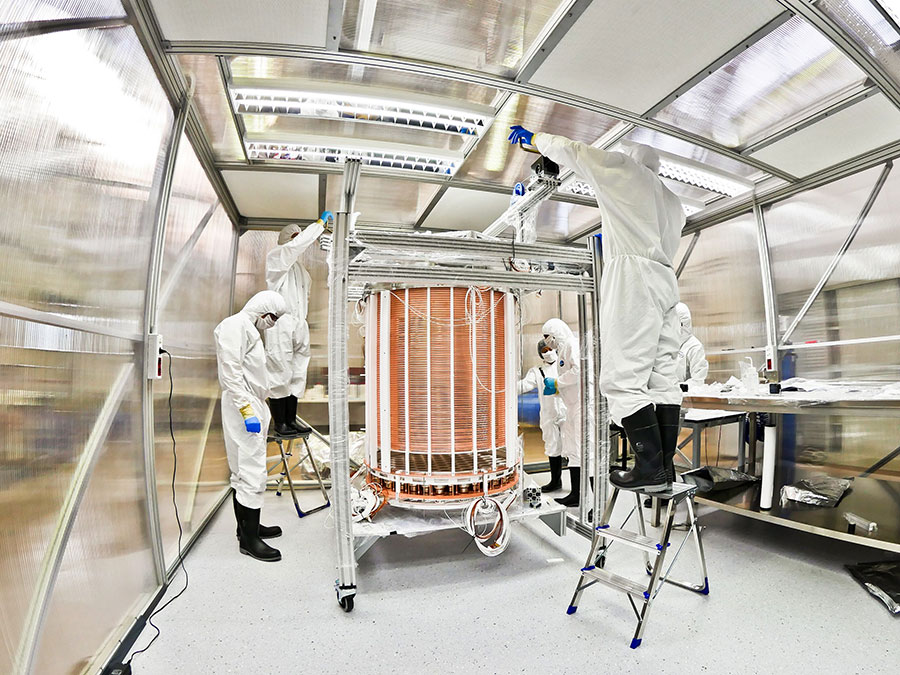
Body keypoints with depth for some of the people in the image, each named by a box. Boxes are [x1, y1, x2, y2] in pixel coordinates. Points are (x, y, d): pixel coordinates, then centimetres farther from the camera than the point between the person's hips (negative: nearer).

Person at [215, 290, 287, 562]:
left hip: (252, 405, 11)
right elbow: (231, 371, -19)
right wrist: (245, 406, -25)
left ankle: (247, 527, 27)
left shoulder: (249, 329, 22)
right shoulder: (235, 325, -9)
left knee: (243, 472, 17)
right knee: (253, 473, -8)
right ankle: (249, 539, 0)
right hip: (242, 408, -11)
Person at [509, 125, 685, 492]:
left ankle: (650, 467, -15)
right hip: (665, 279, 8)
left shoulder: (625, 167, 13)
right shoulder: (671, 201, 31)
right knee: (662, 376, 2)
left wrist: (532, 137, 30)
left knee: (623, 378, -12)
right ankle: (664, 467, 1)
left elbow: (570, 150, 15)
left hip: (633, 276, -8)